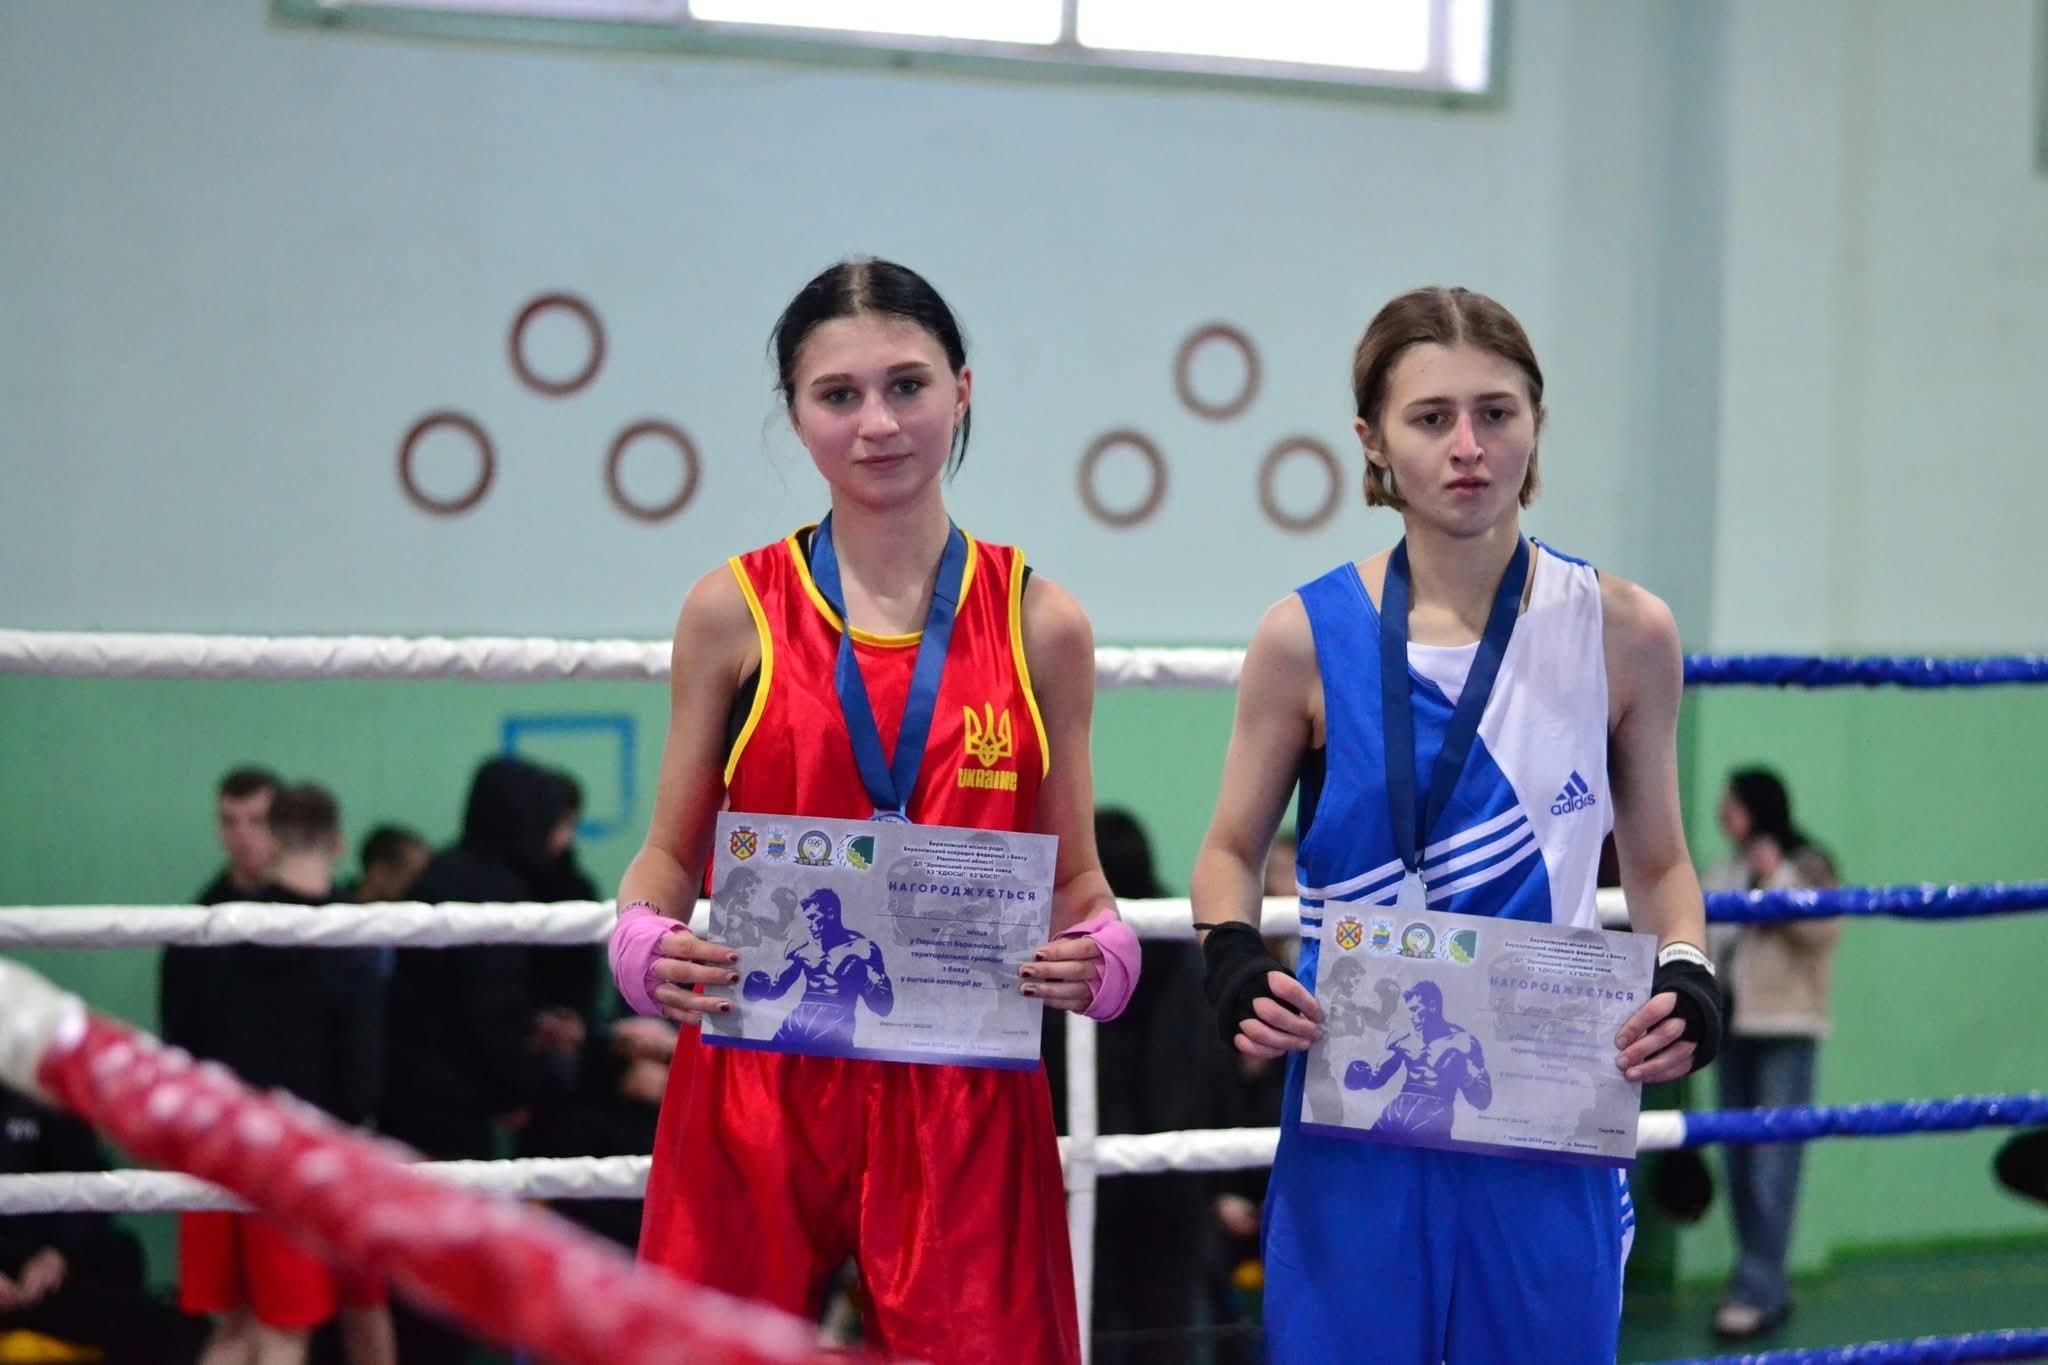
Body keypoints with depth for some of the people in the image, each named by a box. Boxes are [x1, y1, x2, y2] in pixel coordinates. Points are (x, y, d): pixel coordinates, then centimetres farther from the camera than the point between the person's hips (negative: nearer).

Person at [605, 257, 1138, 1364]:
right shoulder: (734, 611, 3)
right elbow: (670, 854, 9)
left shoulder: (1039, 625, 5)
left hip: (967, 1096, 1)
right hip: (756, 1085, 0)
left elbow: (1073, 875, 10)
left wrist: (1101, 955, -10)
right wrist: (647, 945, -11)